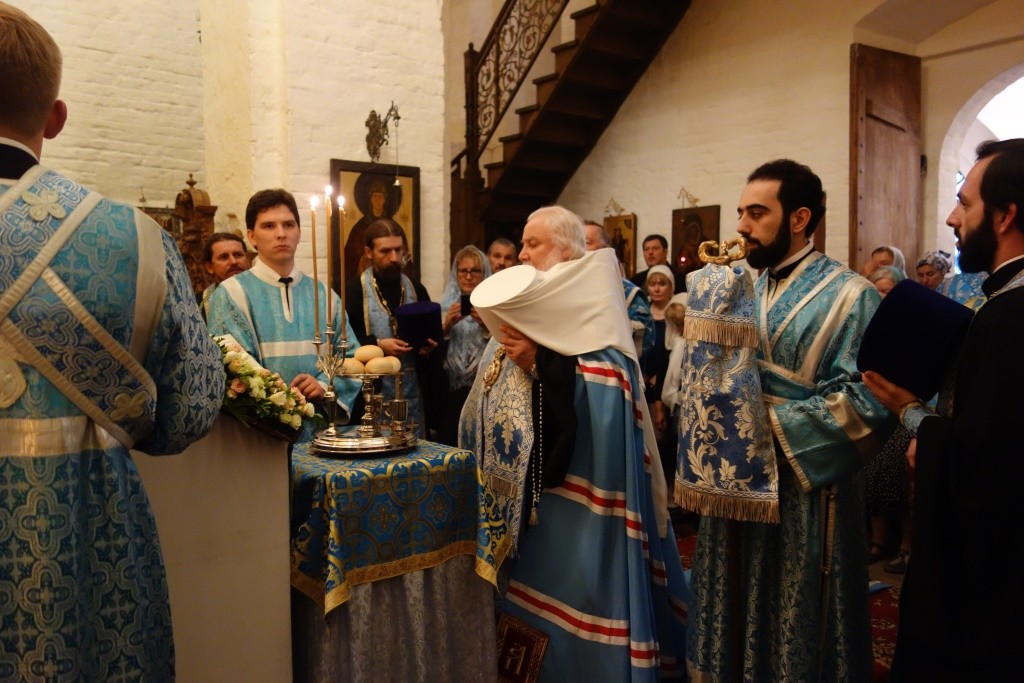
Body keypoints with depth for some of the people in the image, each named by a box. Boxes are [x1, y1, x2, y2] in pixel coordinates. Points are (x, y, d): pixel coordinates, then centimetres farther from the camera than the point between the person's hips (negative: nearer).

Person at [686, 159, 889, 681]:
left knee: (795, 624, 10)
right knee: (737, 608, 19)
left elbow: (862, 401, -20)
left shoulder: (848, 295, -12)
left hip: (802, 489, -6)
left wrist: (768, 424, -21)